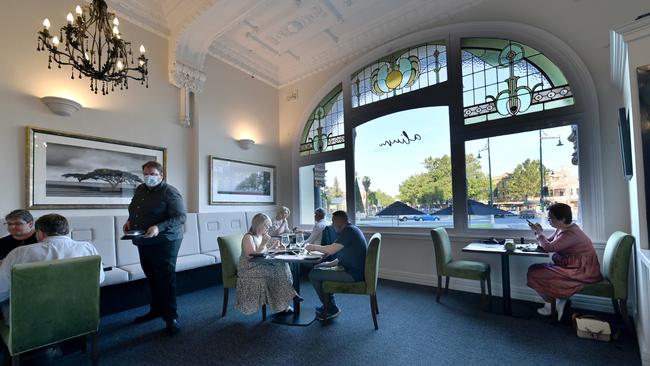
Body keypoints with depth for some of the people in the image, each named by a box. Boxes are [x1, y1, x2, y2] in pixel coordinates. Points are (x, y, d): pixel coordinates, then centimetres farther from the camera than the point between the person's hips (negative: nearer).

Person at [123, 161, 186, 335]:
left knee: (165, 279, -2)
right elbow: (133, 209, 27)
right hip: (144, 242, 8)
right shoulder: (140, 190, 11)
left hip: (164, 242, -7)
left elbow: (180, 217, -20)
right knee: (152, 278, 18)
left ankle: (170, 317, 9)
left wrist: (159, 228, -31)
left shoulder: (170, 193, -14)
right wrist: (129, 221, 7)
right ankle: (155, 309, 34)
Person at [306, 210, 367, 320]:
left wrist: (313, 247, -8)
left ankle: (332, 309, 6)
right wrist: (330, 263, 10)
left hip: (352, 274, -11)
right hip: (353, 270, 11)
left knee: (313, 274, -8)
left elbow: (330, 250, -24)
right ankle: (328, 305, 24)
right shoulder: (351, 229, 13)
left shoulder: (348, 231, -19)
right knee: (319, 269, 20)